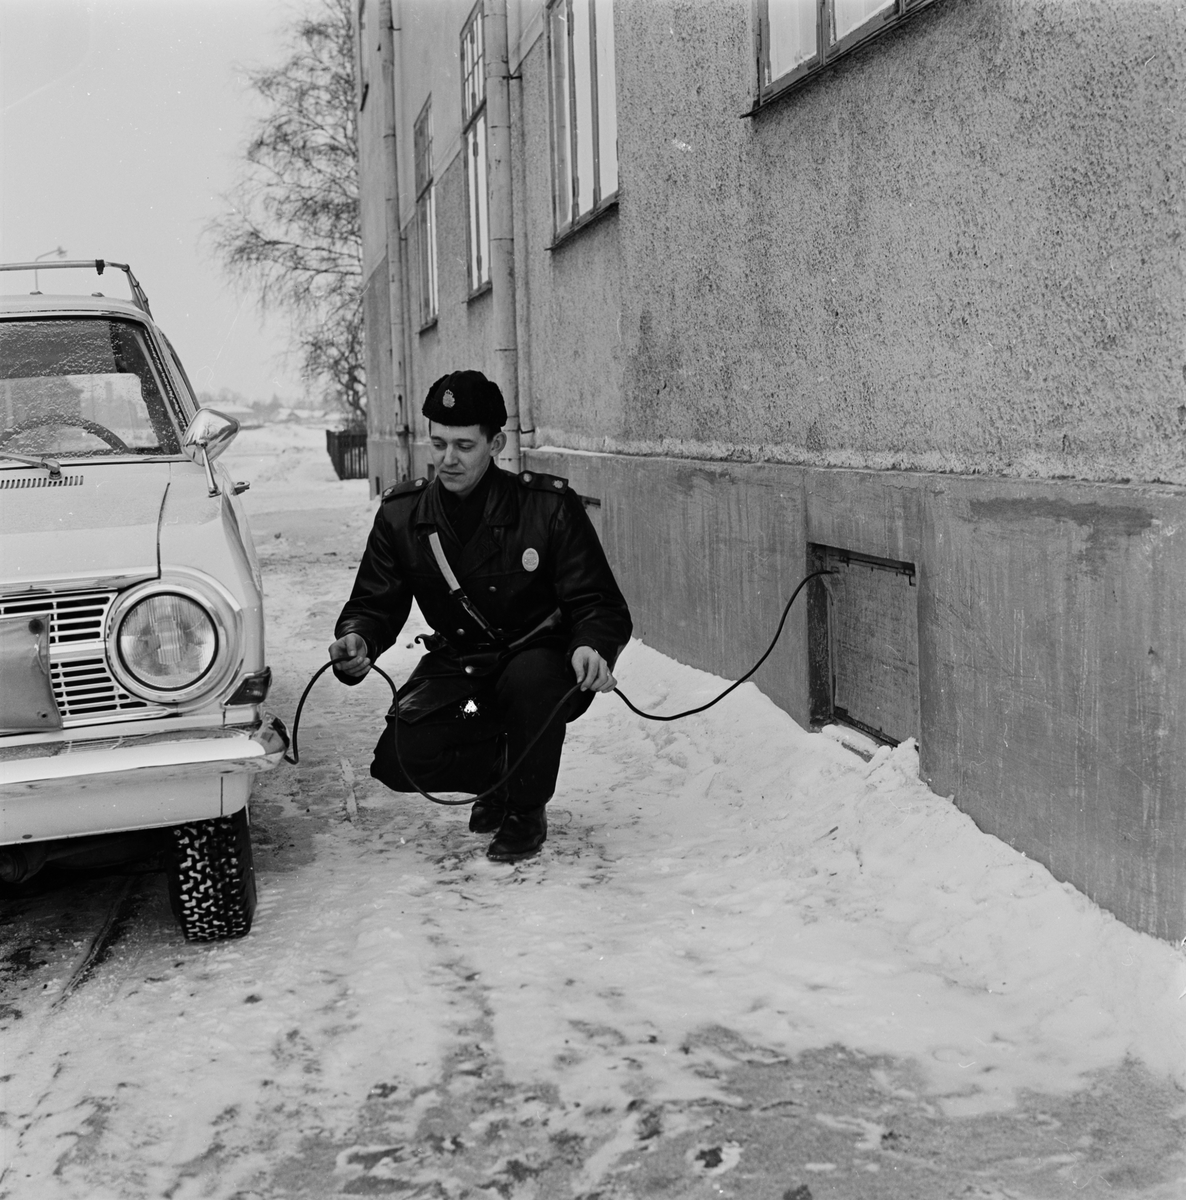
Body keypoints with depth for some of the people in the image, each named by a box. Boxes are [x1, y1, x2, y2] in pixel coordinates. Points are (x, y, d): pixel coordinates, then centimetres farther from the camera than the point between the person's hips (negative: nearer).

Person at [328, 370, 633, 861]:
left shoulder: (549, 505, -15)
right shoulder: (402, 513, -5)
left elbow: (600, 604, -14)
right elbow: (374, 604, 1)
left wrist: (592, 647, -38)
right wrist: (357, 641, -24)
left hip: (540, 656, -3)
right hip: (457, 667, 3)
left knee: (529, 681, -39)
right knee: (400, 759, -22)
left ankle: (526, 810, -8)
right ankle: (503, 771, 13)